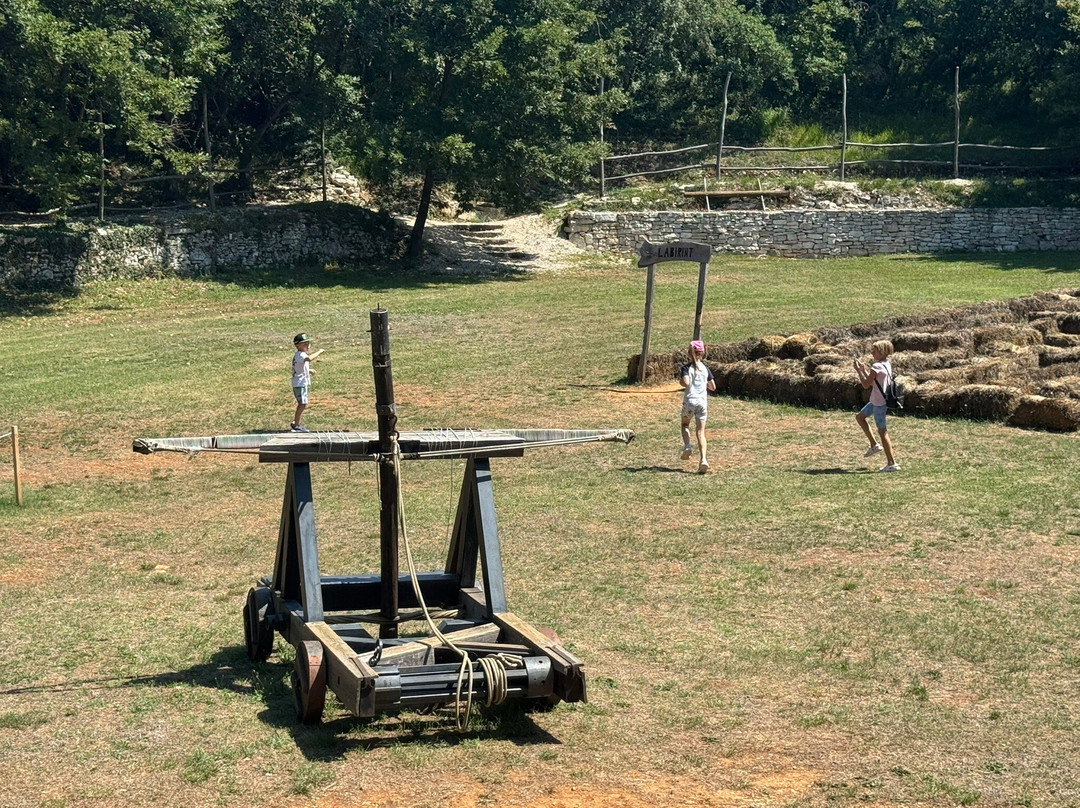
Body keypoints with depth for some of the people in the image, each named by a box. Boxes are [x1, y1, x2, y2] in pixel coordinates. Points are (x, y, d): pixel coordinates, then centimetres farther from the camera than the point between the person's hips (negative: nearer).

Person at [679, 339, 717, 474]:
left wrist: (680, 381, -1)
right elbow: (713, 387, 11)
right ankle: (703, 459, -16)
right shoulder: (705, 368, 8)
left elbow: (686, 382, -22)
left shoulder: (686, 368, -6)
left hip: (690, 401, -3)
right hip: (703, 402, 3)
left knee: (685, 424, 25)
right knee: (701, 432, 0)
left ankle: (687, 446, 1)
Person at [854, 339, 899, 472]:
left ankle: (891, 464, 1)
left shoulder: (877, 367, -20)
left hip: (879, 403, -10)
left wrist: (859, 370, -7)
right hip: (877, 400, 10)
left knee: (882, 431, -3)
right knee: (860, 417, 23)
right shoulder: (887, 364, 9)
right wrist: (864, 370, 12)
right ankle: (874, 445, 23)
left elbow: (866, 385, -17)